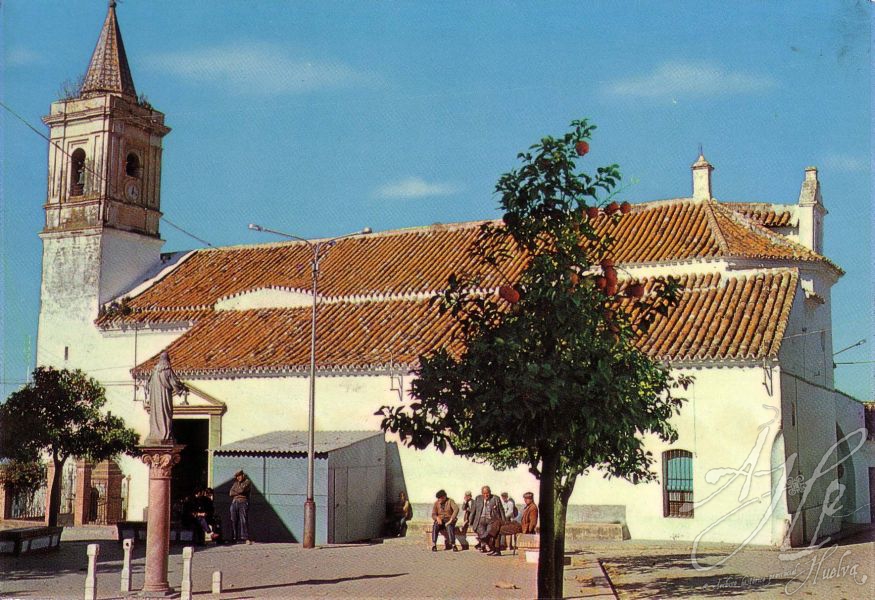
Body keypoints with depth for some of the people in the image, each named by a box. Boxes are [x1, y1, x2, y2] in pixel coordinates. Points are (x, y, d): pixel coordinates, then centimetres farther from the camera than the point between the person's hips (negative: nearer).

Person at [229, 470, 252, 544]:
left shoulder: (247, 482, 5)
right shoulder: (236, 483, 20)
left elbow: (242, 489, -12)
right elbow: (231, 493, 9)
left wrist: (235, 491, 6)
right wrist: (239, 492, -4)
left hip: (243, 503, -5)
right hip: (234, 503, 5)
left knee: (244, 520, -12)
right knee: (234, 521, 0)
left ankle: (246, 538, -16)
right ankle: (235, 538, 1)